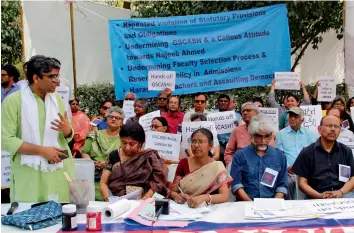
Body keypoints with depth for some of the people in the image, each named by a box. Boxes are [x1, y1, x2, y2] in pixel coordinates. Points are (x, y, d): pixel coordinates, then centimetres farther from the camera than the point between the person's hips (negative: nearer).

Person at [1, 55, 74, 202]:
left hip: (60, 171, 4)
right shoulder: (13, 101, -7)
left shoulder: (57, 99, 8)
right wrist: (42, 150, -16)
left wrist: (67, 130, -9)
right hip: (30, 175, -4)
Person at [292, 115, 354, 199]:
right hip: (317, 198, -2)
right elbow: (302, 182, 4)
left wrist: (341, 192, -9)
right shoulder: (307, 152, 7)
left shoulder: (346, 151, 15)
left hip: (343, 195, 2)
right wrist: (319, 196, -13)